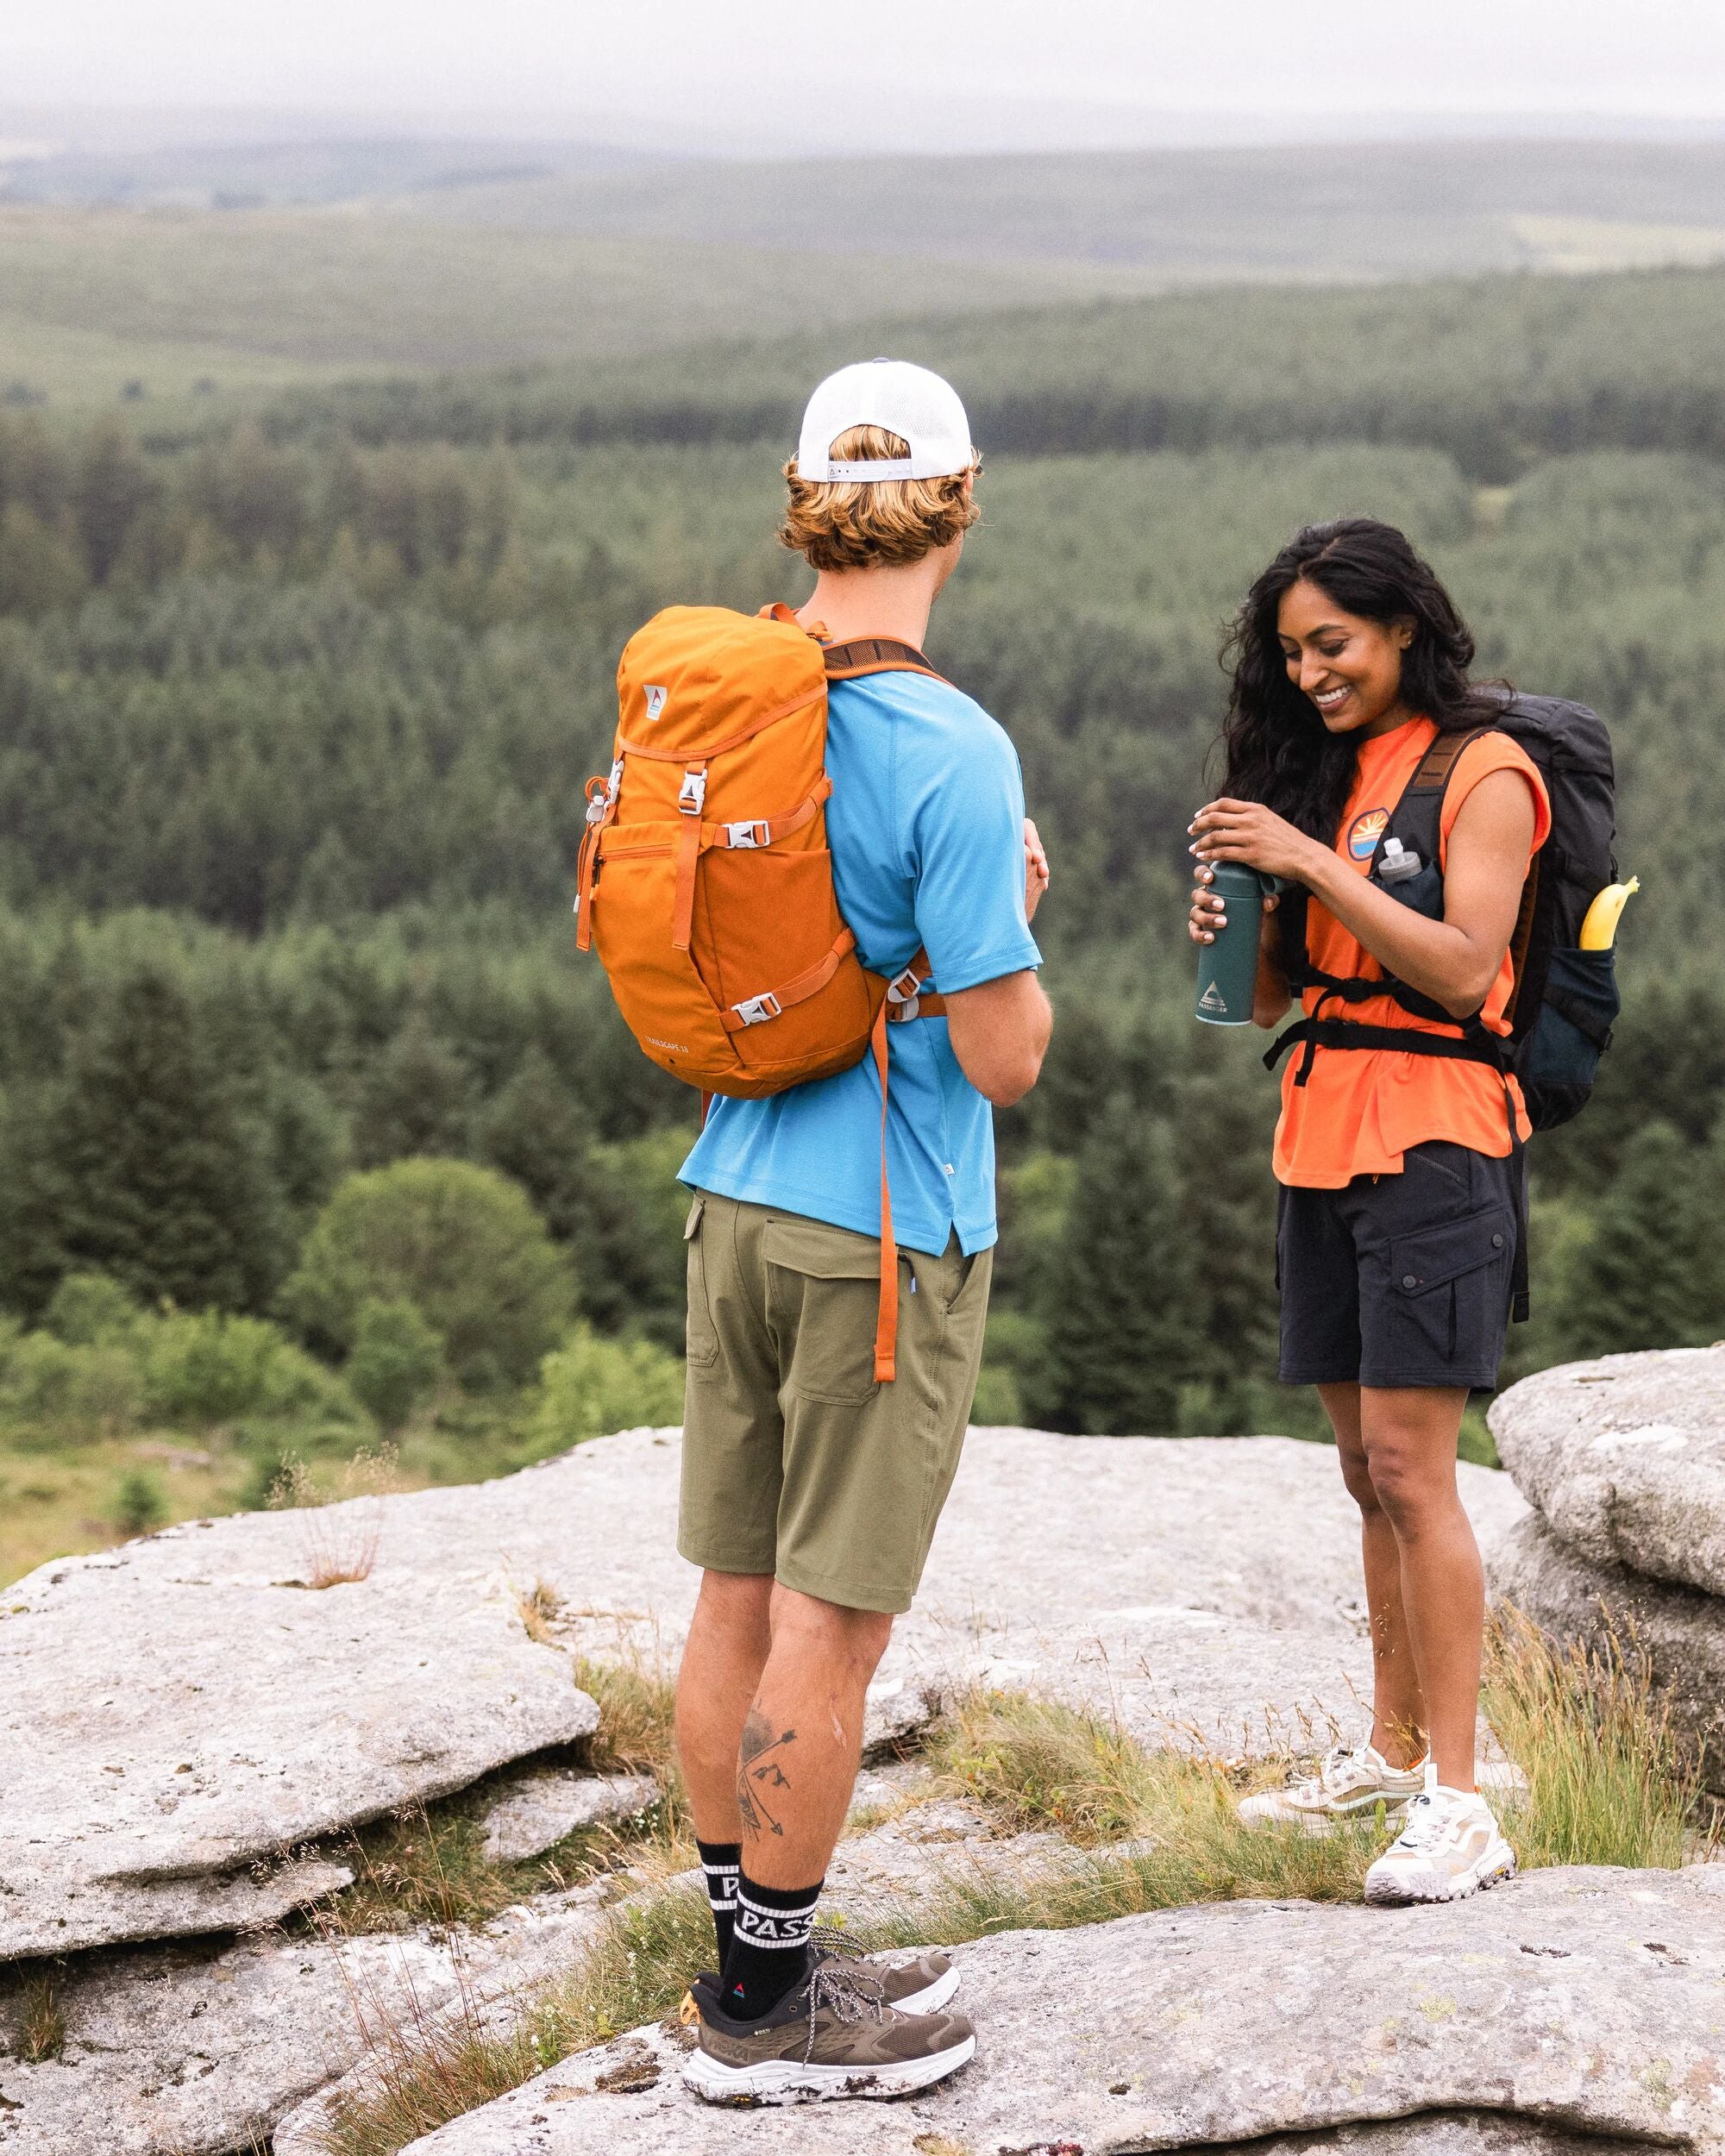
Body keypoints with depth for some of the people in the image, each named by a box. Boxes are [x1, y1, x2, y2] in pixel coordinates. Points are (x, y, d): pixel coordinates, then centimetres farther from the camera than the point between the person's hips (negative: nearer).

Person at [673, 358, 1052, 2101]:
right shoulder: (952, 750, -18)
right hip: (887, 1231, -7)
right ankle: (765, 2007, 12)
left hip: (736, 1197, 7)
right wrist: (1019, 913, 1)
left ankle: (748, 1951, 26)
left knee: (738, 1597, 13)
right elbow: (1005, 1057, -17)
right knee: (832, 1624, 2)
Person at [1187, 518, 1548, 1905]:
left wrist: (1314, 862, -19)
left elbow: (1464, 968, -16)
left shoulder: (1483, 774, -6)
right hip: (1324, 1139, 7)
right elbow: (1270, 993, 15)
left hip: (1432, 1140, -7)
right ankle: (1392, 1753, 21)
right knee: (1368, 1467, 11)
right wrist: (1229, 926, -6)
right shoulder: (1327, 772, 15)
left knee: (1410, 1466, -12)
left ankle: (1458, 1805, -10)